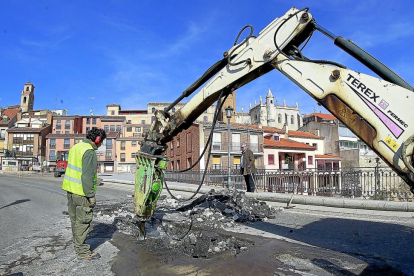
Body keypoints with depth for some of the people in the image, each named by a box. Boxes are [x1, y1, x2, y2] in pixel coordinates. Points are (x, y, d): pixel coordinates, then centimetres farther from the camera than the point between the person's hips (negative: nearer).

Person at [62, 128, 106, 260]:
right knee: (83, 221, 0)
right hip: (81, 192, -10)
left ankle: (78, 244, 34)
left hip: (70, 189, 10)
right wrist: (91, 196, -19)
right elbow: (87, 176, -24)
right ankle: (82, 251, 10)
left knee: (75, 219, 20)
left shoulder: (76, 147, 11)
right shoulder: (89, 152, -19)